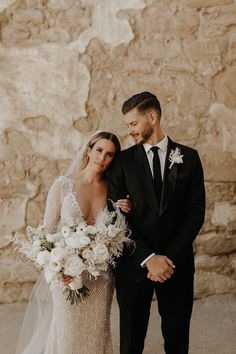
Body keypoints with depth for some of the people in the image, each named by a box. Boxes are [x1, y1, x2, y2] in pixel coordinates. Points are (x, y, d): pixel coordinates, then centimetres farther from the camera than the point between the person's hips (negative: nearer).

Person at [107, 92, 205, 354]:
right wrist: (148, 258, -13)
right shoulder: (123, 160, 1)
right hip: (134, 264, 0)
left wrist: (169, 258, -11)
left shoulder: (188, 157, 3)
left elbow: (196, 213, -2)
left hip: (177, 263, 1)